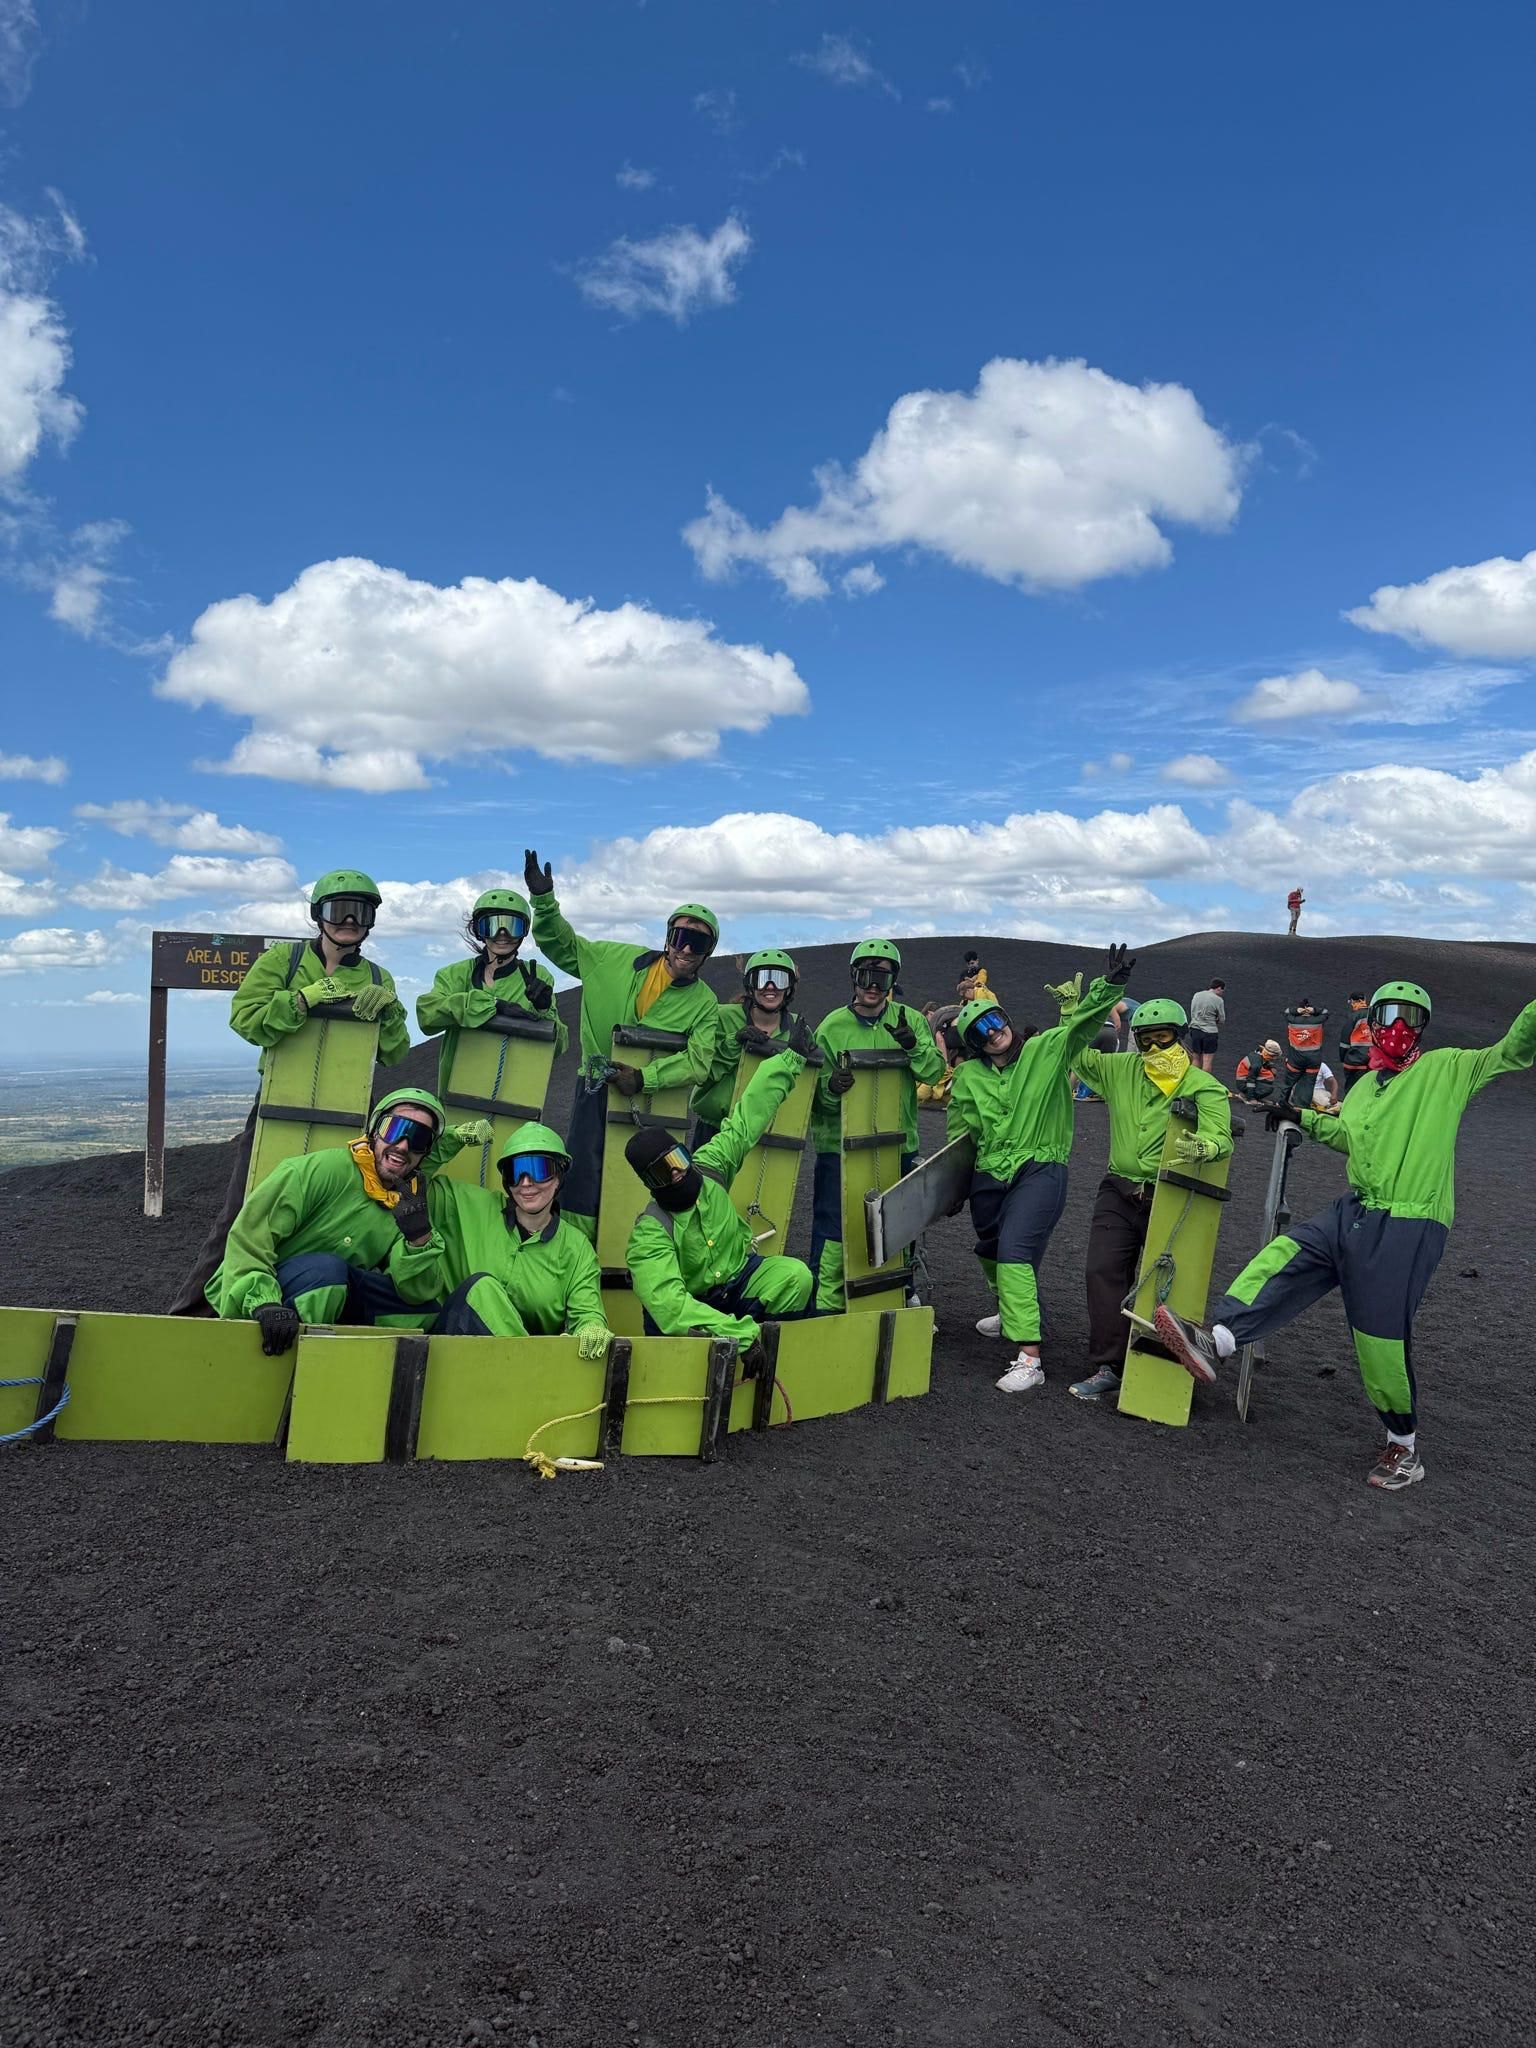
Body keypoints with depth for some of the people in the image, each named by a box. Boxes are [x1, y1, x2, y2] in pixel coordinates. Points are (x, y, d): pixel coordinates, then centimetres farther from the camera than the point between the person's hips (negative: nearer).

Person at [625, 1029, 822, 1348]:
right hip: (691, 1306, -3)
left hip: (741, 1278, 3)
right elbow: (669, 1305, -42)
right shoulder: (650, 1233, -29)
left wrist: (790, 1057, 0)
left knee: (796, 1275, -22)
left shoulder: (708, 1167, -14)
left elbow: (747, 1118, -4)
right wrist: (742, 1331, -53)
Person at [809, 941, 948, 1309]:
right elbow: (816, 1091, -2)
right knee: (833, 1230, -2)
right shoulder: (832, 1026, -1)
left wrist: (913, 1046, -26)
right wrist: (831, 1087, -24)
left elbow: (934, 1071, -8)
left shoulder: (910, 1021, 2)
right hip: (839, 1144, -2)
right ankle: (825, 1305, 9)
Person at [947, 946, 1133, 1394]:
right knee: (990, 1250, 23)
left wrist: (1109, 985, -33)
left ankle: (1029, 1358, -25)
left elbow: (1083, 1022, -17)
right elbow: (959, 1130, 16)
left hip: (1039, 1170, -5)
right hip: (988, 1176, 6)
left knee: (1015, 1250, -23)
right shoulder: (969, 1076, 4)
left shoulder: (1046, 1050, -5)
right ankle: (1011, 1310, 55)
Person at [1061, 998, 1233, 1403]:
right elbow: (1077, 1055, 20)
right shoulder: (1122, 1069, 7)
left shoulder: (1204, 1087, -5)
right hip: (1119, 1192, 4)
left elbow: (1221, 1138, -19)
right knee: (1104, 1272, -6)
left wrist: (1201, 1148, -43)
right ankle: (1107, 1366, 1)